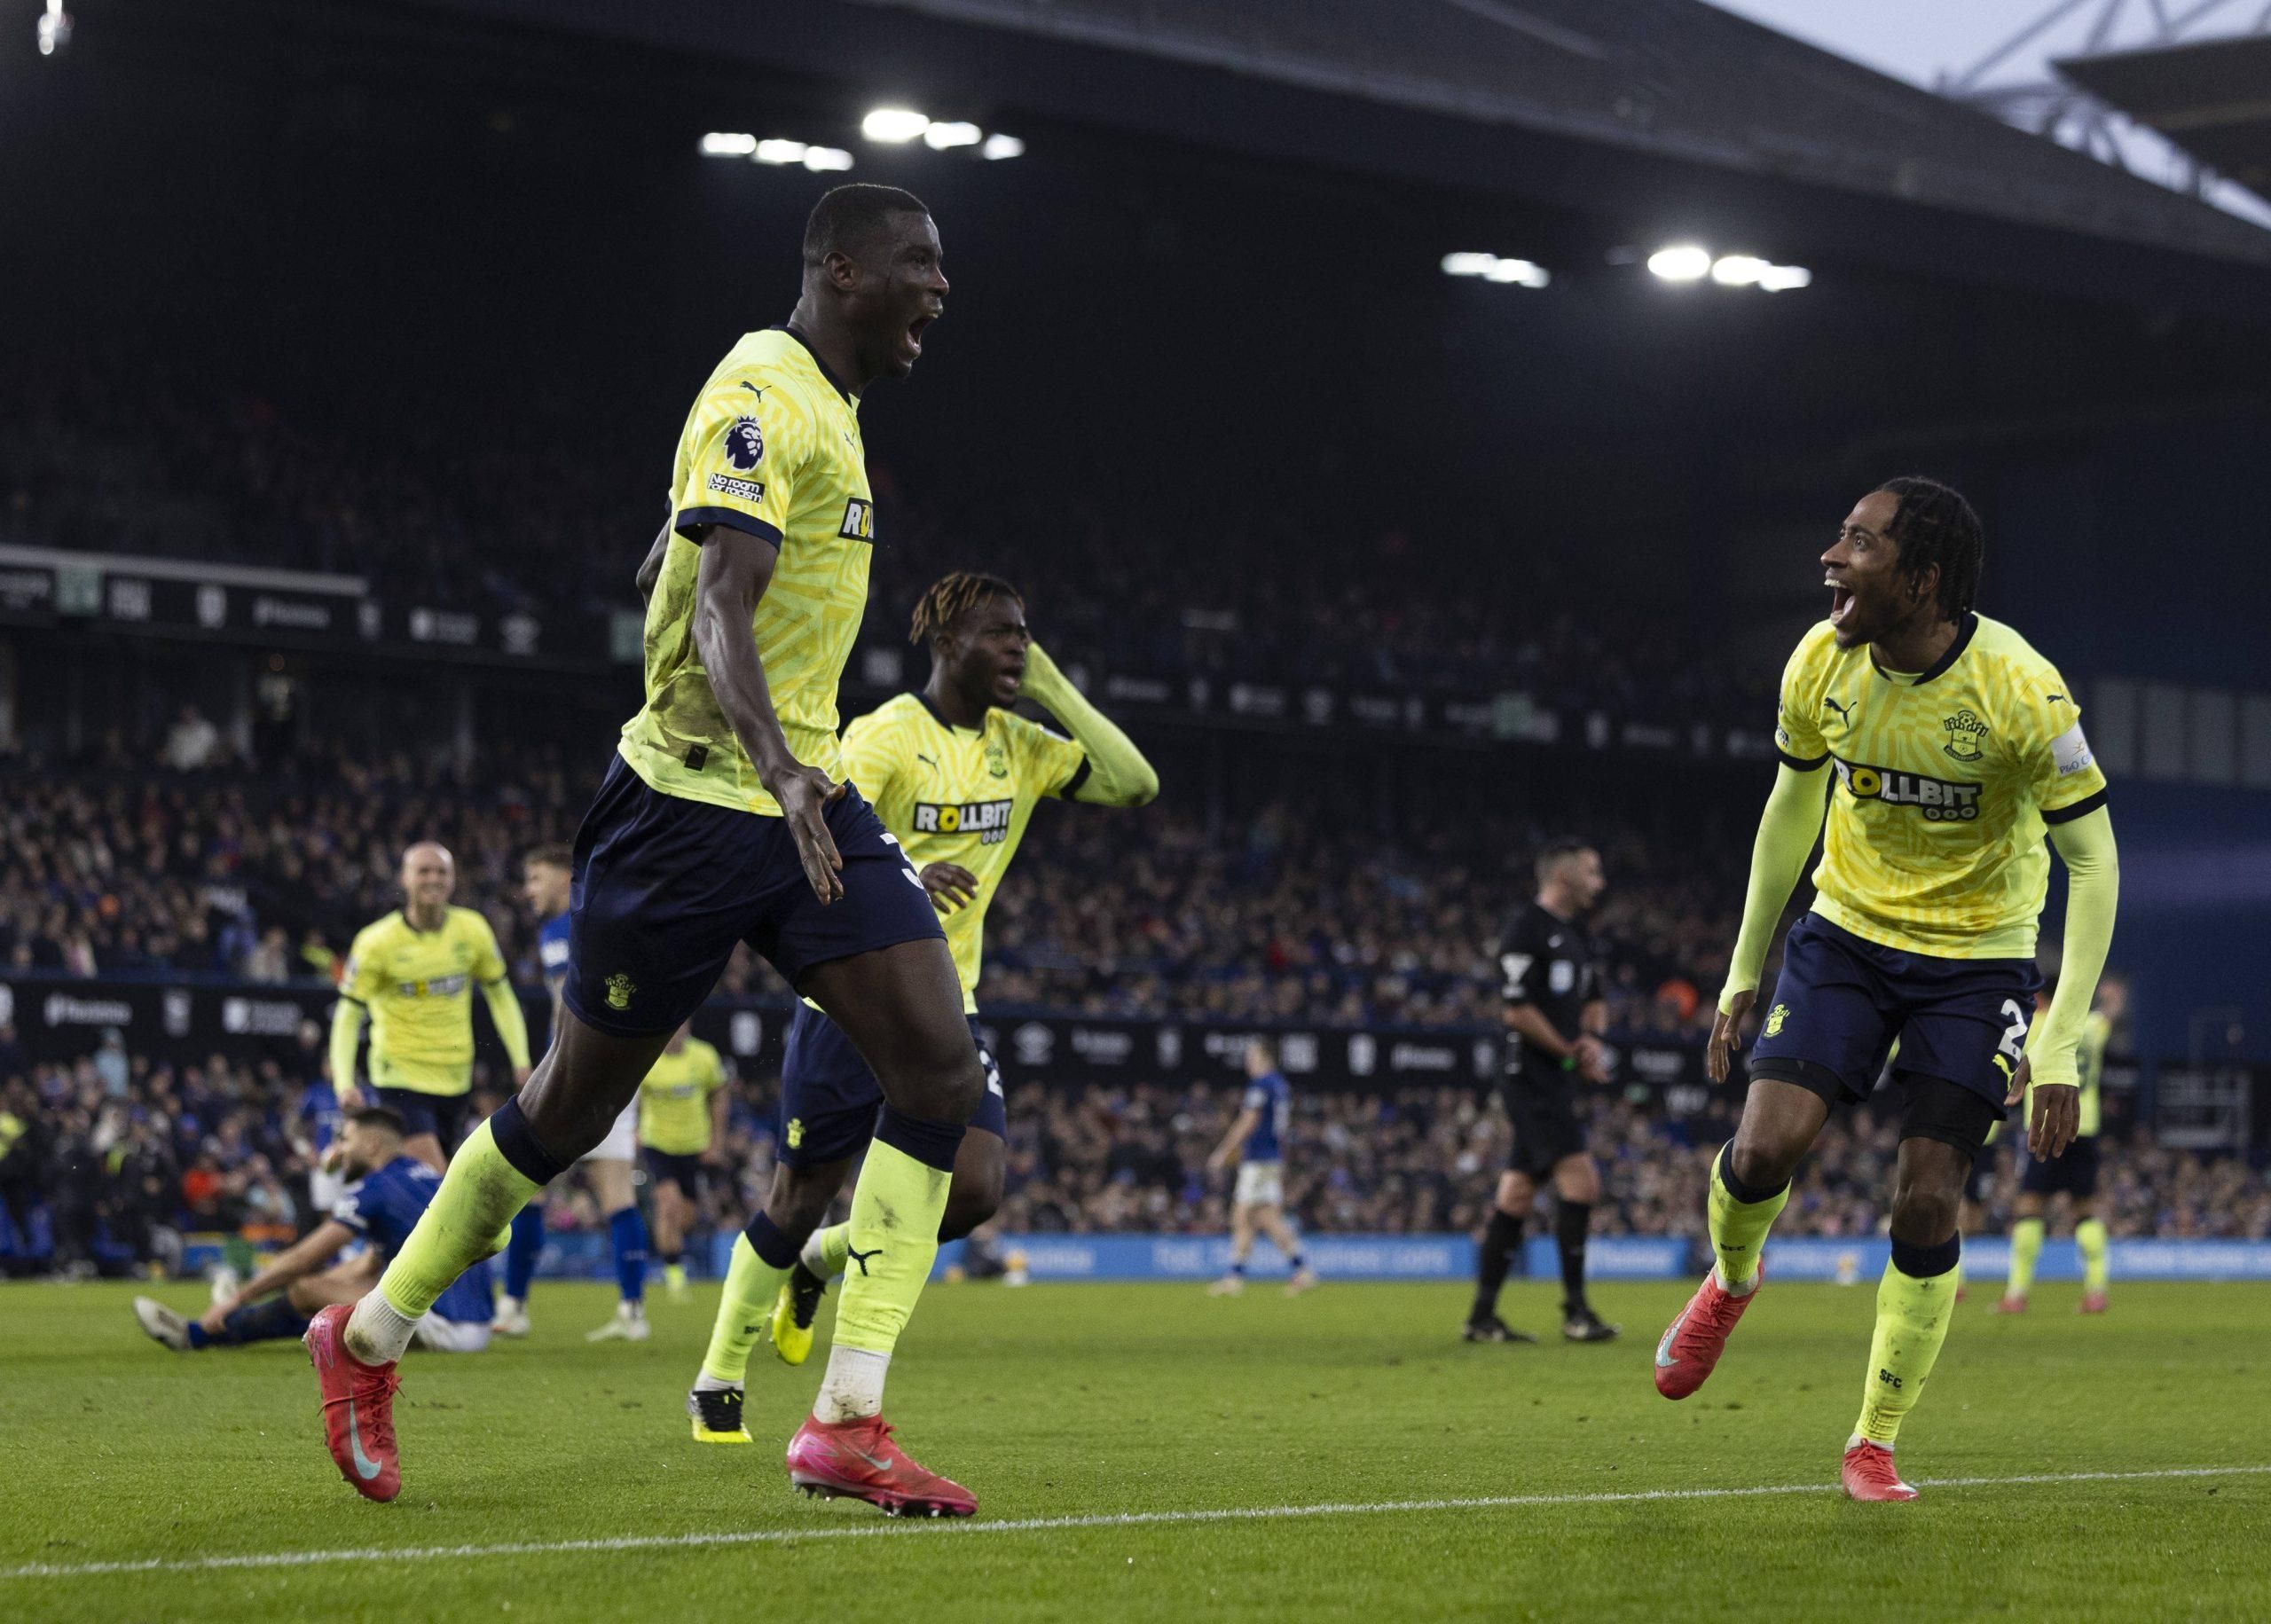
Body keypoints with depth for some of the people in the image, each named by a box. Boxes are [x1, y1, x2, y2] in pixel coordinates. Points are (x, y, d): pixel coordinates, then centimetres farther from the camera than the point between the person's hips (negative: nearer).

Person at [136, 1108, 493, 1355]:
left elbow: (302, 1259, -4)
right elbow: (366, 1266, 31)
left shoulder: (375, 1188, -8)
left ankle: (198, 1334, 11)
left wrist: (237, 1297, 6)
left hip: (444, 1324, -9)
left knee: (308, 1293, -2)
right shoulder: (428, 1178, 20)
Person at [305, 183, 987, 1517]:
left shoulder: (824, 407, 15)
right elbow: (720, 608, -29)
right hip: (697, 797, -8)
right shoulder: (764, 399, -15)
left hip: (805, 797, 9)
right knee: (575, 1105, 4)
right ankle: (367, 1342, 25)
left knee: (942, 1071, -9)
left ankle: (848, 1427, -9)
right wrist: (781, 772, -44)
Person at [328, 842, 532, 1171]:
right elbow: (348, 1015, -6)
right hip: (399, 1078, -5)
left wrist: (521, 1060, 6)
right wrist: (344, 1083, -17)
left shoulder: (472, 930, 0)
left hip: (455, 1080, 5)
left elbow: (499, 994, 13)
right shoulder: (377, 942, -11)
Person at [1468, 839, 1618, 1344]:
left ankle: (1482, 1317, 11)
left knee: (1517, 1195, 9)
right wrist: (1571, 1051, -11)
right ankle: (1575, 1309, -11)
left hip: (1558, 1081, 9)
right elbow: (1518, 1011, -16)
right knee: (1580, 1182, -15)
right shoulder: (1526, 932, -11)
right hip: (1531, 1074, -9)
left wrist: (1592, 1038, 7)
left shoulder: (1575, 934, 19)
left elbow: (1593, 1000, 28)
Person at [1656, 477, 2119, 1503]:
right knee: (1762, 1151, -15)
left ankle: (1874, 1444, 9)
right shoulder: (1822, 664, -10)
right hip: (1845, 930, 3)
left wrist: (2060, 1044, -21)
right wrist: (1744, 972, 12)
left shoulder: (2018, 689, -23)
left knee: (1927, 1203, -8)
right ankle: (1732, 1281, 20)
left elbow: (2094, 860, -15)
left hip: (1976, 960, -3)